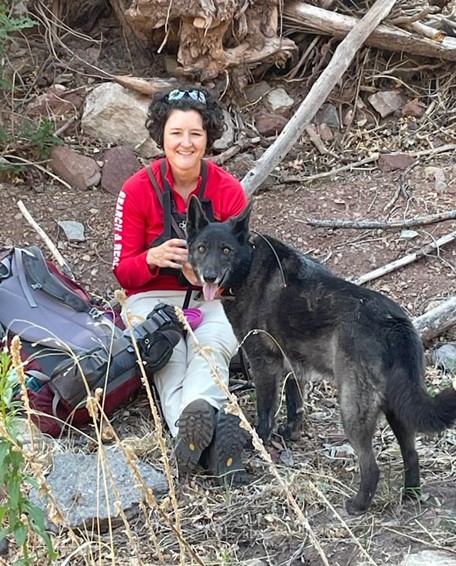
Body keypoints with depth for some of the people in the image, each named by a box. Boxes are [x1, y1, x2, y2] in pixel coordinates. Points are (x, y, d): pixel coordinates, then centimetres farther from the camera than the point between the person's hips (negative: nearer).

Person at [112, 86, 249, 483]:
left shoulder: (229, 191, -2)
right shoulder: (137, 191, -5)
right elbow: (123, 271, -1)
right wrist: (153, 259, -25)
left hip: (212, 300, 1)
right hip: (153, 299, -1)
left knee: (210, 347, -35)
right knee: (170, 357, -35)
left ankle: (197, 416, -64)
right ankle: (217, 435, -61)